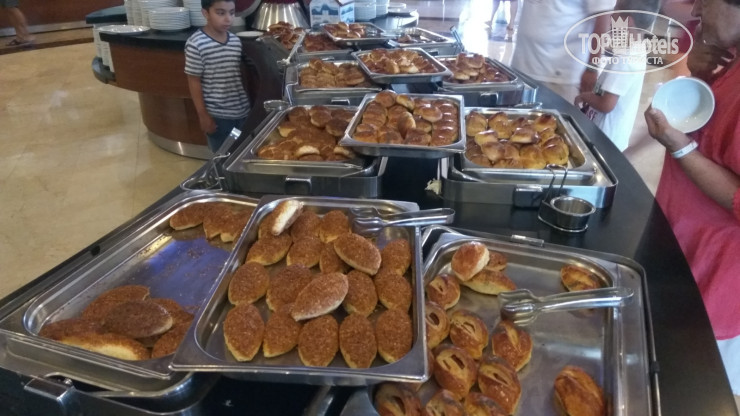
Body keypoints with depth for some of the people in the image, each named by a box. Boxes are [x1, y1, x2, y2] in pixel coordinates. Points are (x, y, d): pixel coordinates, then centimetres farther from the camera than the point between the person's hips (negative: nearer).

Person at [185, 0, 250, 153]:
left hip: (243, 111, 5)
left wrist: (250, 102, 13)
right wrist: (203, 115, -9)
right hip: (217, 116, -5)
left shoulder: (236, 41, 3)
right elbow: (194, 82, -10)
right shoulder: (196, 44, -14)